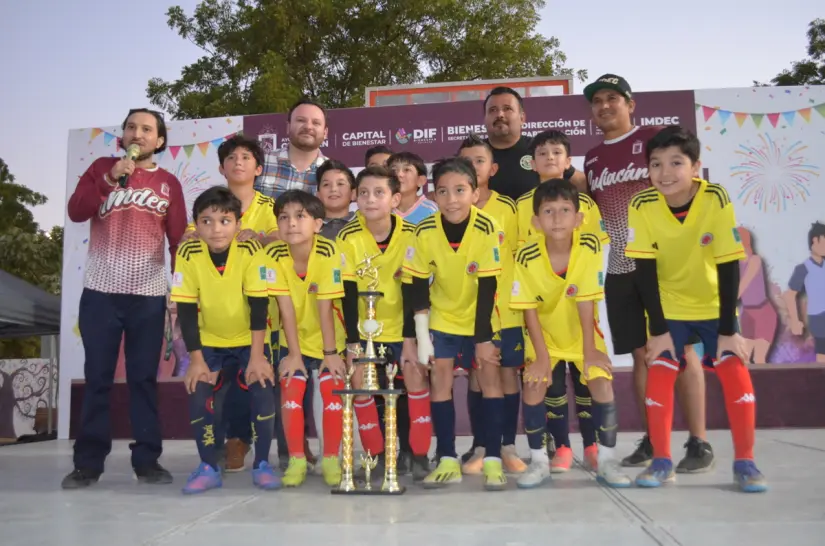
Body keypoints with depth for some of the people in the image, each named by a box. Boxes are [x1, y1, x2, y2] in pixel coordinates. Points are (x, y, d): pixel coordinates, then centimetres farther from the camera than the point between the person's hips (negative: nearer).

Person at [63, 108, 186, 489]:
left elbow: (179, 240, 6)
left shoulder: (168, 183, 9)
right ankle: (88, 462, 10)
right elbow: (75, 212, -4)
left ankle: (147, 459, 9)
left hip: (149, 294, 0)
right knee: (97, 377, 3)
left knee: (144, 378, 4)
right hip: (100, 291, 0)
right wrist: (111, 178, -14)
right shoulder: (102, 167, 9)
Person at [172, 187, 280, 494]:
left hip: (249, 341, -1)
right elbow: (186, 311, -14)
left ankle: (262, 465, 5)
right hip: (210, 343, 2)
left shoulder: (251, 251, -22)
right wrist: (196, 359, -15)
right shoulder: (188, 254, -18)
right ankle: (208, 468, 8)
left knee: (263, 395, -16)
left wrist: (257, 356, -21)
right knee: (199, 399, -12)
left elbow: (259, 307, -19)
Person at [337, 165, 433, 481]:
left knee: (415, 375, -14)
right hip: (364, 329, 0)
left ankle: (417, 453, 2)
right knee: (360, 381, -10)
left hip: (400, 327, 0)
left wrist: (410, 338, -13)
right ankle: (377, 454, 9)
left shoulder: (409, 235, -13)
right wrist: (352, 341, -16)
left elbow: (411, 291, -10)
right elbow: (348, 295, -13)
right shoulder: (348, 238, -14)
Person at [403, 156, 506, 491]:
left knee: (489, 374, -5)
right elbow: (419, 287, -11)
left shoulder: (487, 229, -24)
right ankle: (447, 460, 7)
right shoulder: (425, 232, -19)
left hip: (480, 316, -2)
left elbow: (487, 288, -20)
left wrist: (483, 338, -18)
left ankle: (493, 458, 4)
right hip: (442, 317, 2)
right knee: (439, 378, -2)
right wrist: (422, 336, -12)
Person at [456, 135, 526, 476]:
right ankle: (479, 447, 17)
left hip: (506, 308, 0)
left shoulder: (508, 207, 1)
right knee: (476, 376, 6)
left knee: (508, 374, 5)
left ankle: (508, 446, 17)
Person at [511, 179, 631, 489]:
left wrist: (589, 351, -14)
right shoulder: (526, 258, -23)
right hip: (545, 334, 0)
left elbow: (586, 302, -19)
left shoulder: (590, 247, -23)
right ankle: (539, 462, 6)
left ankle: (607, 460, 7)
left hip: (582, 332, 0)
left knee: (602, 385, -12)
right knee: (533, 387, -13)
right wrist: (542, 357, -14)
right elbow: (530, 311, -15)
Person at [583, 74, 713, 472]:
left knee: (682, 351, -2)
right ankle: (653, 439, 17)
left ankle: (699, 443, 5)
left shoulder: (656, 138, -1)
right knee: (642, 355, 8)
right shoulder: (592, 158, 14)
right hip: (621, 269, 5)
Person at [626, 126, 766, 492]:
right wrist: (658, 329, -19)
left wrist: (728, 330, -20)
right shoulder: (642, 206, -22)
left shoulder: (716, 200, -25)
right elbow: (645, 271, -18)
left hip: (714, 305, 0)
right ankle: (662, 462, 3)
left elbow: (728, 267, -21)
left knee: (735, 372, -11)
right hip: (668, 307, 0)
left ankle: (745, 462, 5)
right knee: (660, 373, -11)